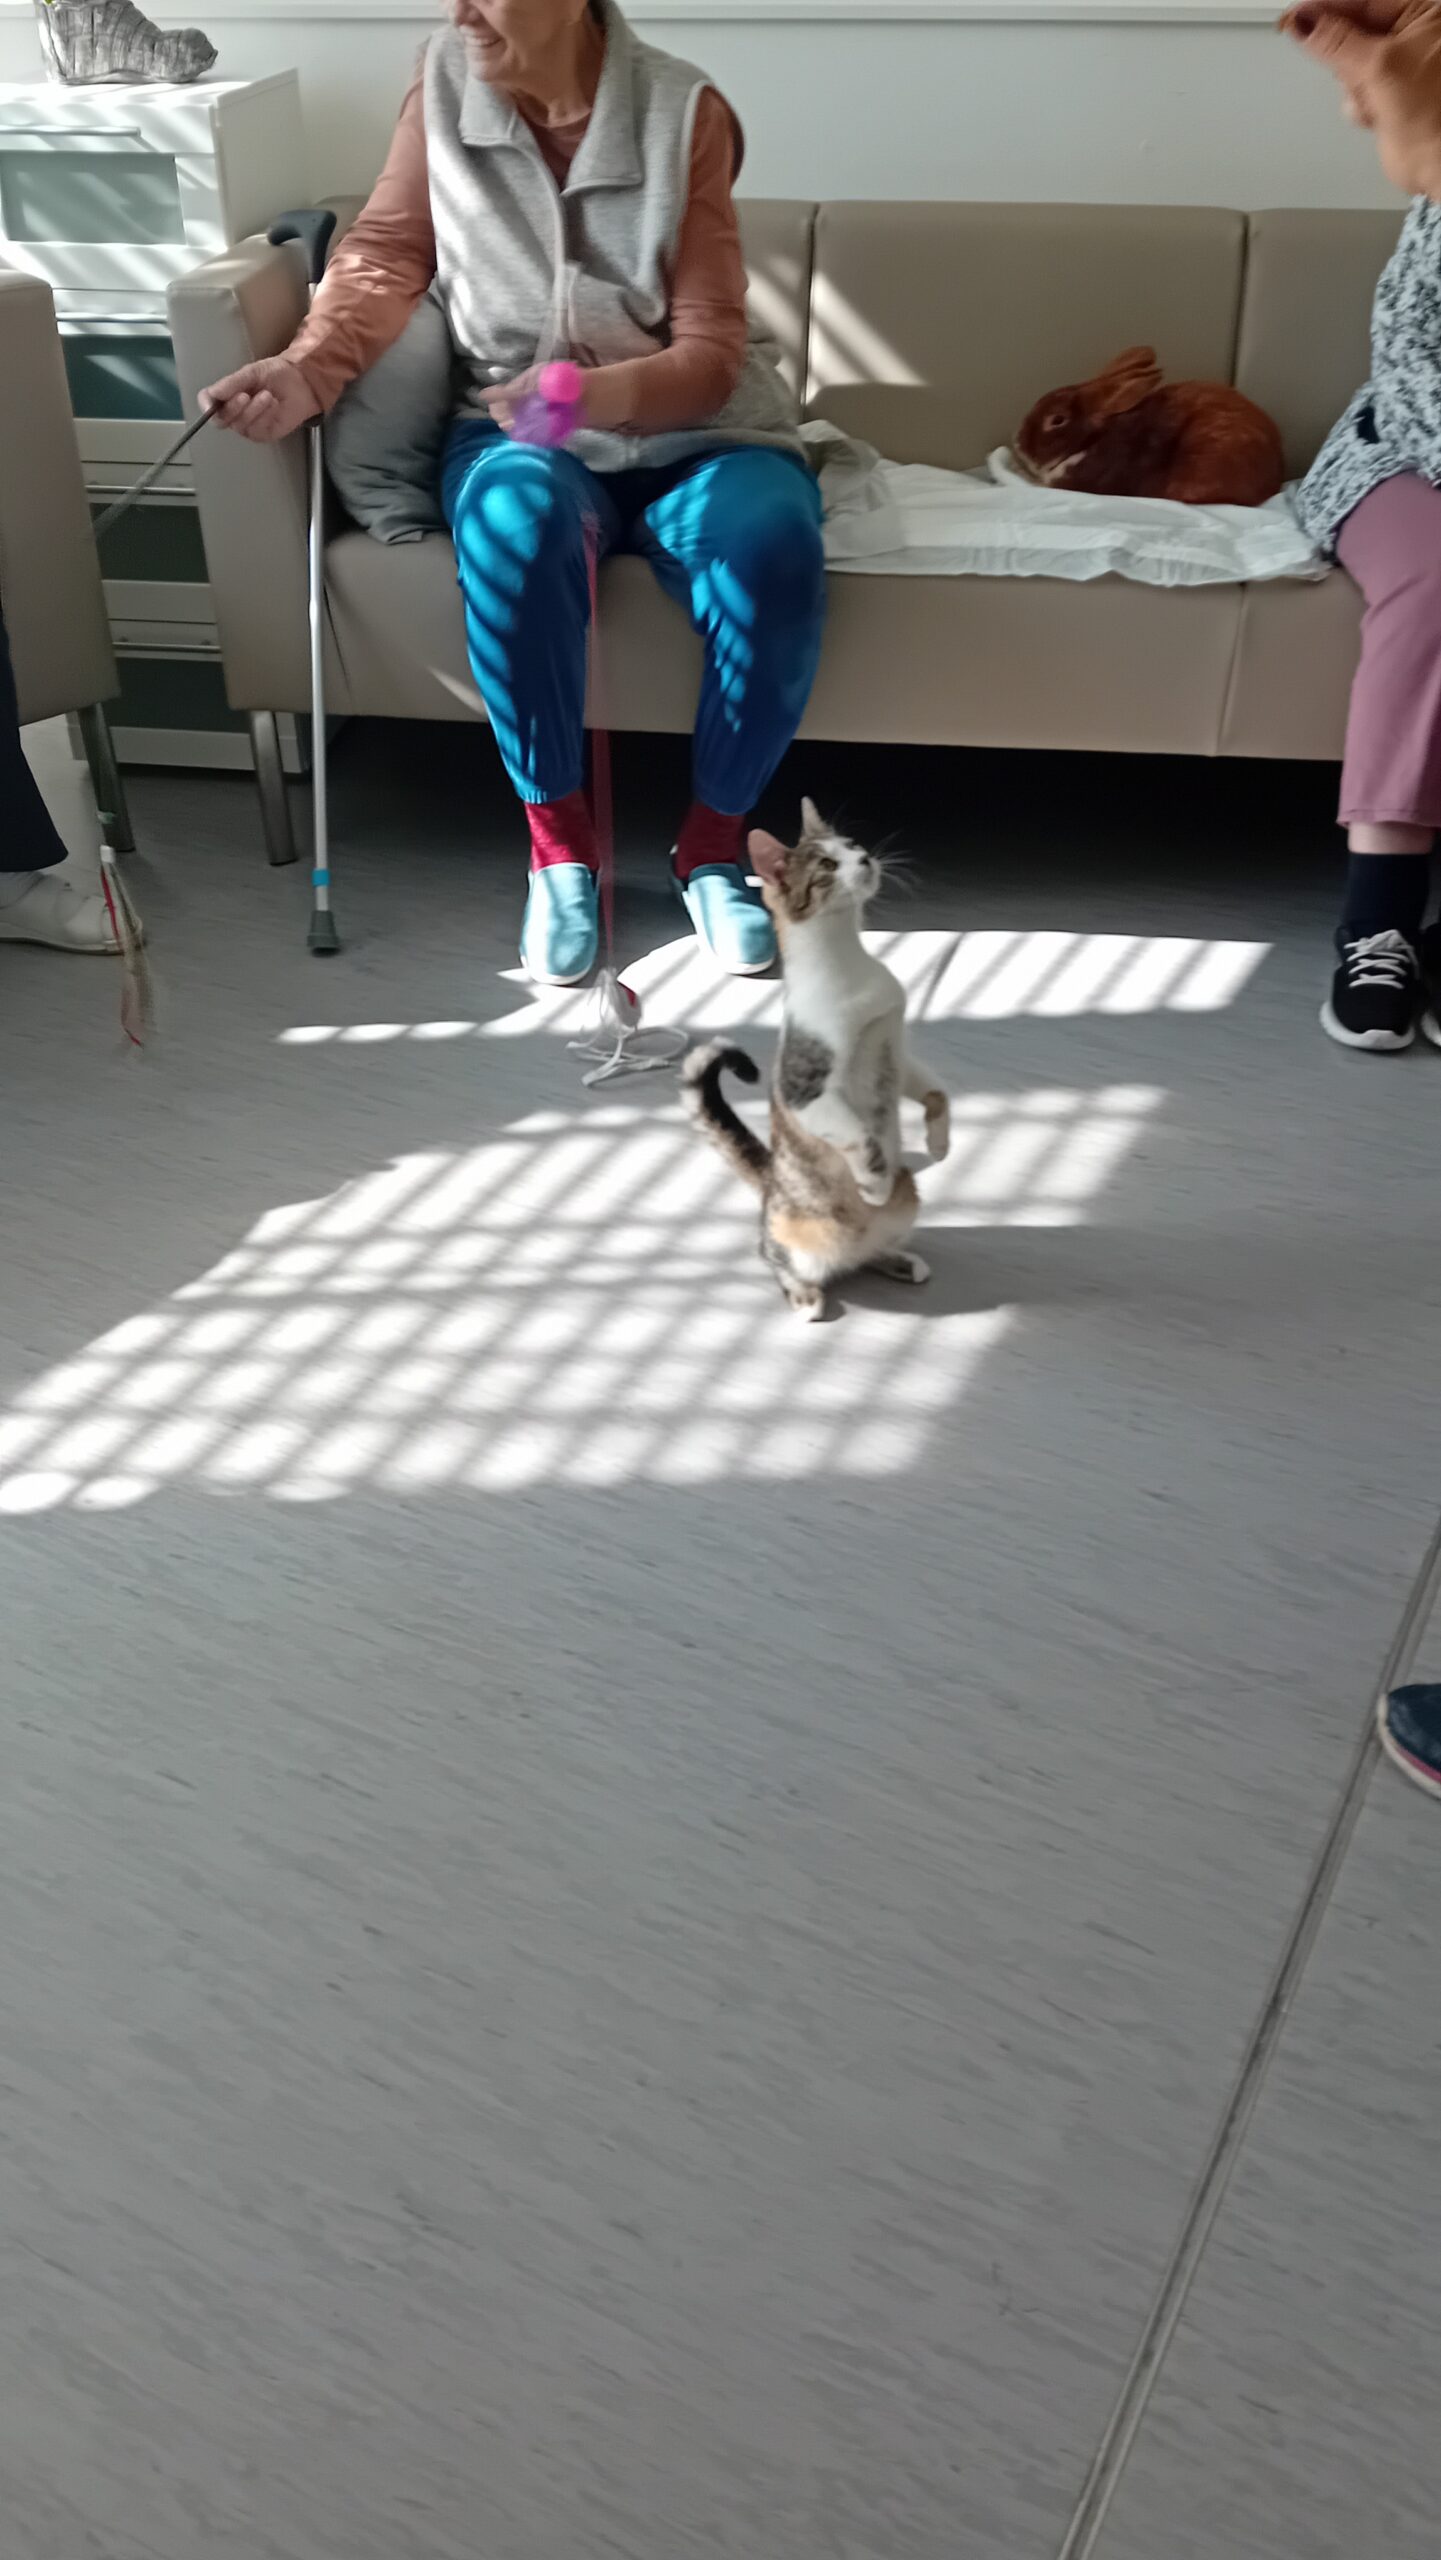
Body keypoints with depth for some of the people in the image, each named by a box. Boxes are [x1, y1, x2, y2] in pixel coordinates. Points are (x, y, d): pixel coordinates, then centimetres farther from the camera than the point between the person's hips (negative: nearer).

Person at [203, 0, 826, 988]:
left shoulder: (684, 111, -10)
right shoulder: (445, 79, -2)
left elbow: (709, 357, -13)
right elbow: (387, 251, 5)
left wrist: (592, 393, -32)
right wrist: (307, 369, -13)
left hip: (689, 432, -1)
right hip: (519, 429, 1)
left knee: (772, 549, -34)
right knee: (519, 525, -36)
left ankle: (713, 843, -11)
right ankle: (559, 839, -17)